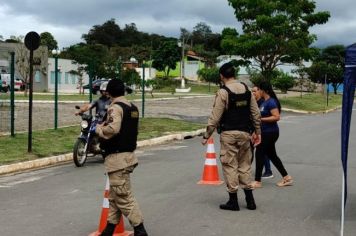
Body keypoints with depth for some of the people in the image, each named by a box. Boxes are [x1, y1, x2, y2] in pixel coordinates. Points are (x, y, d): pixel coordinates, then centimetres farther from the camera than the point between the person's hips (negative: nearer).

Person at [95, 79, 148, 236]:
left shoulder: (115, 107, -14)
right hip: (128, 154, 10)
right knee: (115, 195, 15)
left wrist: (99, 129, -9)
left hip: (117, 157, -10)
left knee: (124, 197, -6)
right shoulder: (133, 107, 13)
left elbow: (112, 129, -30)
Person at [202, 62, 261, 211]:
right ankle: (250, 200, 15)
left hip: (229, 133, -6)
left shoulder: (223, 92, -10)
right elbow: (256, 113, 9)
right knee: (244, 165, 14)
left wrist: (207, 136, -5)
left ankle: (233, 201, 5)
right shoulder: (246, 90, 7)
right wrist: (258, 132, 18)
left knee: (230, 165, 2)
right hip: (244, 132, 6)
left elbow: (215, 117, -12)